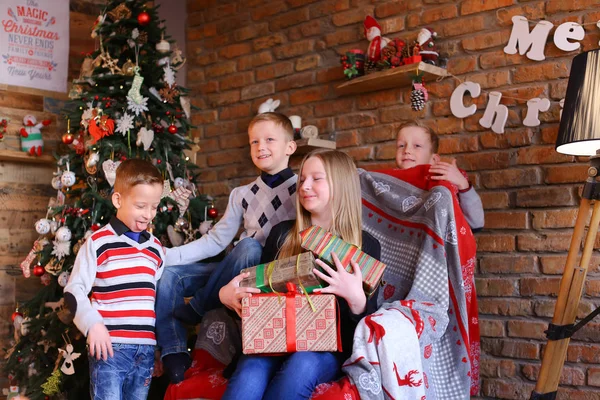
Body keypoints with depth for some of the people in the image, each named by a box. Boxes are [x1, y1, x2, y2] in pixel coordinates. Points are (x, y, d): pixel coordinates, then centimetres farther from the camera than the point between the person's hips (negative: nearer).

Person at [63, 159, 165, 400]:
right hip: (110, 347, -5)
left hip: (146, 348, 5)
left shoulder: (155, 248, 13)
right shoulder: (99, 243, -4)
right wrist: (92, 323, -20)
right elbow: (74, 291, -5)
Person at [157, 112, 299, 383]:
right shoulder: (242, 195, 11)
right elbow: (216, 240, 11)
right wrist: (169, 255, 1)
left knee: (249, 246, -35)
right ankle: (174, 351, -11)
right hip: (239, 274, 6)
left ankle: (195, 310, -17)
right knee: (167, 273, -6)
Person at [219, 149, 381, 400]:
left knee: (302, 366, -37)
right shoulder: (282, 234, 12)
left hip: (329, 348, -1)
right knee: (249, 377, -33)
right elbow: (259, 287, 18)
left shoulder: (365, 246, 4)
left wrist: (356, 298, -22)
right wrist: (227, 294, -4)